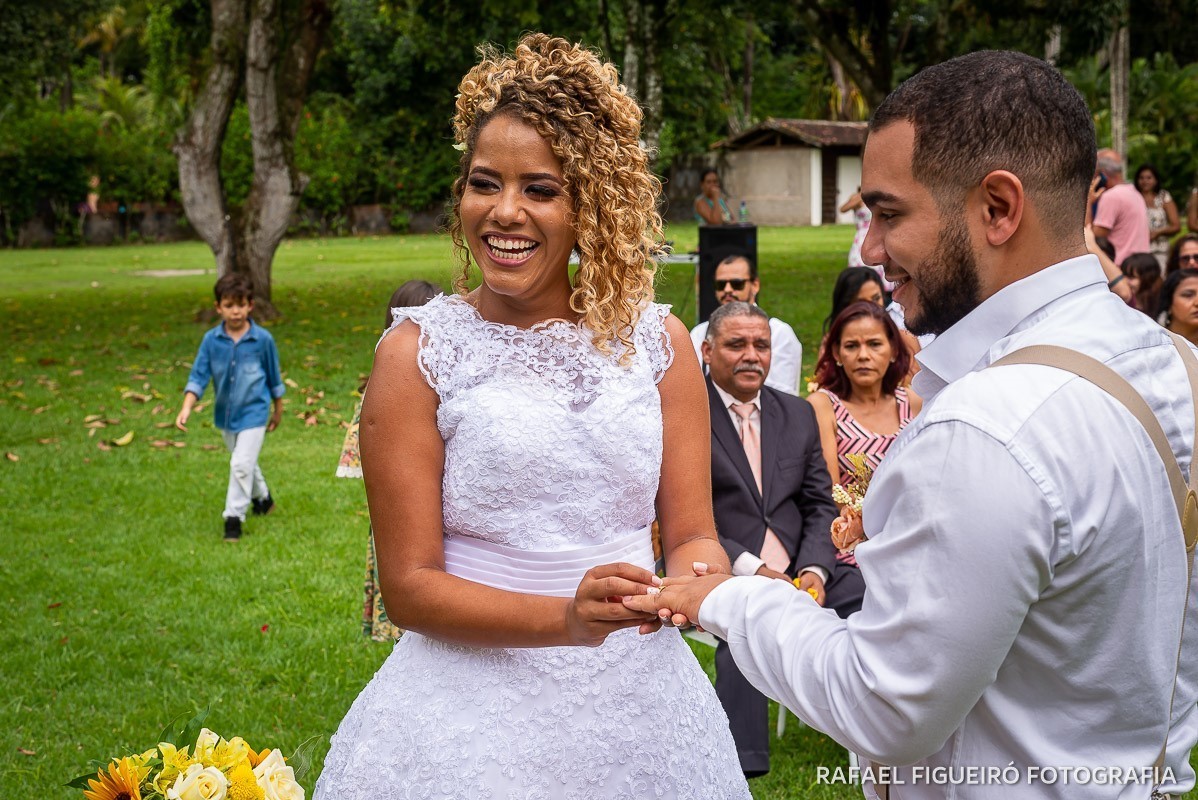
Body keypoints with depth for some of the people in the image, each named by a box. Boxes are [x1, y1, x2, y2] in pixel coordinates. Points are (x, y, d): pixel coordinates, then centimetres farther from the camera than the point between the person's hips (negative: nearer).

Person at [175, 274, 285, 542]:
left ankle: (234, 517, -5)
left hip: (254, 412, -4)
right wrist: (187, 408, -21)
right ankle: (262, 498, 46)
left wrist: (278, 410, 10)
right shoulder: (211, 340, -8)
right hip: (225, 413, 4)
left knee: (241, 464, -15)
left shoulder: (263, 339, -12)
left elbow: (274, 377, 1)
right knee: (245, 463, 22)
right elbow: (198, 376, -7)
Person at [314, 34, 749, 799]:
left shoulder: (657, 341, 1)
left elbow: (695, 534, 2)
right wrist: (565, 619, -24)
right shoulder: (417, 352, -6)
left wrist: (696, 581, -21)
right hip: (475, 713, -2)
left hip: (642, 704, 3)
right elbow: (409, 585, -9)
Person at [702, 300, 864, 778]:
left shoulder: (797, 414, 17)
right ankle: (740, 765, -27)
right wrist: (748, 568, -17)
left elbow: (820, 505, 14)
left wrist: (814, 569, -6)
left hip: (799, 571, 5)